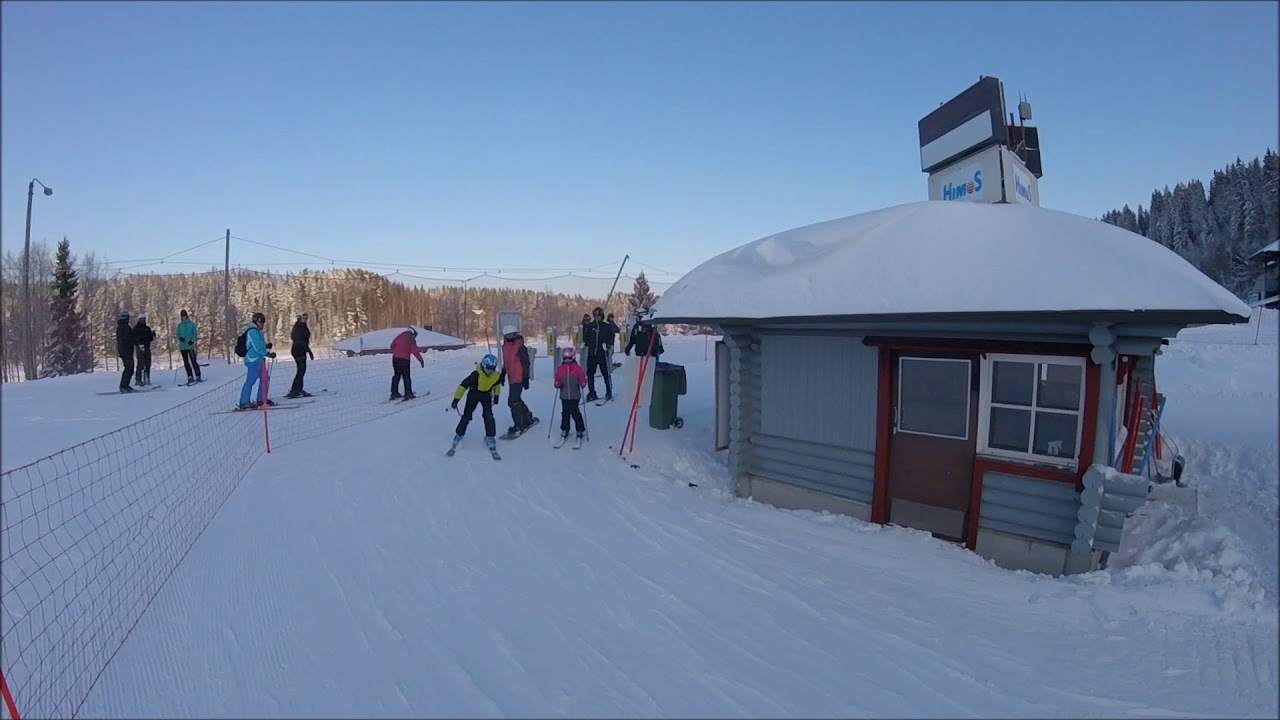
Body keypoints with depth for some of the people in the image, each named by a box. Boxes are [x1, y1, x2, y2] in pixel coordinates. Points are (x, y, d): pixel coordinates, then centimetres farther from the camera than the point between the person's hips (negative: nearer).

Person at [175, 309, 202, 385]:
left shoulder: (191, 324, 3)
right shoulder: (179, 325, 12)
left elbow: (194, 333, -1)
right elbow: (177, 334, 11)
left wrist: (192, 340, -17)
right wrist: (179, 337, -12)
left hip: (190, 345, -4)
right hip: (182, 346, 4)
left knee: (193, 361, -10)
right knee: (186, 362, 6)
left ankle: (197, 376, -7)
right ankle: (190, 377, 11)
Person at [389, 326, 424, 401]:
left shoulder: (400, 336, 13)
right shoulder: (411, 339, -5)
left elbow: (392, 345, 18)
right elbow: (414, 350, -14)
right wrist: (421, 360, -11)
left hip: (395, 358, 6)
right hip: (404, 359, -6)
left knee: (396, 375, 16)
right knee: (406, 377, 1)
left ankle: (394, 393, 18)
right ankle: (408, 394, 0)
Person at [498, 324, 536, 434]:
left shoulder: (520, 347, -13)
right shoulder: (505, 347, 12)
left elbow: (526, 363, -14)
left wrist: (526, 378, -18)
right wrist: (503, 375, 24)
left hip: (519, 378, -9)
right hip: (512, 378, 9)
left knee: (513, 401, -11)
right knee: (515, 400, 17)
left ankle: (518, 426, -3)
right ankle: (528, 418, 33)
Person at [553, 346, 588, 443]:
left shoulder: (577, 368, -4)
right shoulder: (560, 369, 3)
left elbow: (583, 379, -1)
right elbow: (557, 380, 6)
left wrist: (582, 383, -18)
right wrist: (557, 384, -12)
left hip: (575, 396, -3)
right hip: (564, 396, 3)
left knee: (575, 413, -1)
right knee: (565, 413, 9)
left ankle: (580, 430, 11)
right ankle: (564, 430, 22)